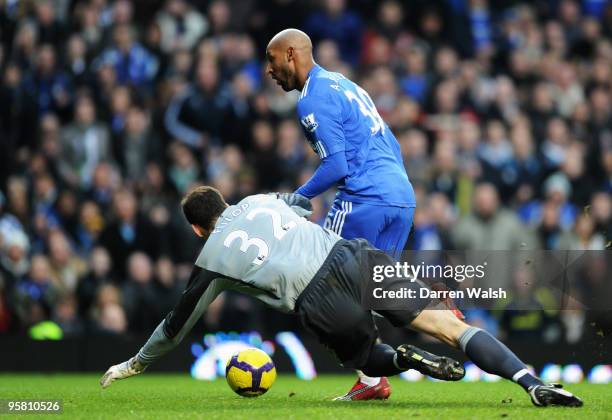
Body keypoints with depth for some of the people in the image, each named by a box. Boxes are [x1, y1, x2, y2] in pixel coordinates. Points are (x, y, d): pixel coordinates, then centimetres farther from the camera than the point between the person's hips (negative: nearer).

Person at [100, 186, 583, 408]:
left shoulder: (213, 260, 19)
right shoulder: (261, 201, 25)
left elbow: (177, 324, 29)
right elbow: (304, 203, 47)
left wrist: (135, 364, 43)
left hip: (320, 306, -3)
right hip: (351, 259, 3)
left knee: (369, 360, 26)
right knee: (448, 324, -3)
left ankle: (405, 359, -12)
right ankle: (531, 382, -22)